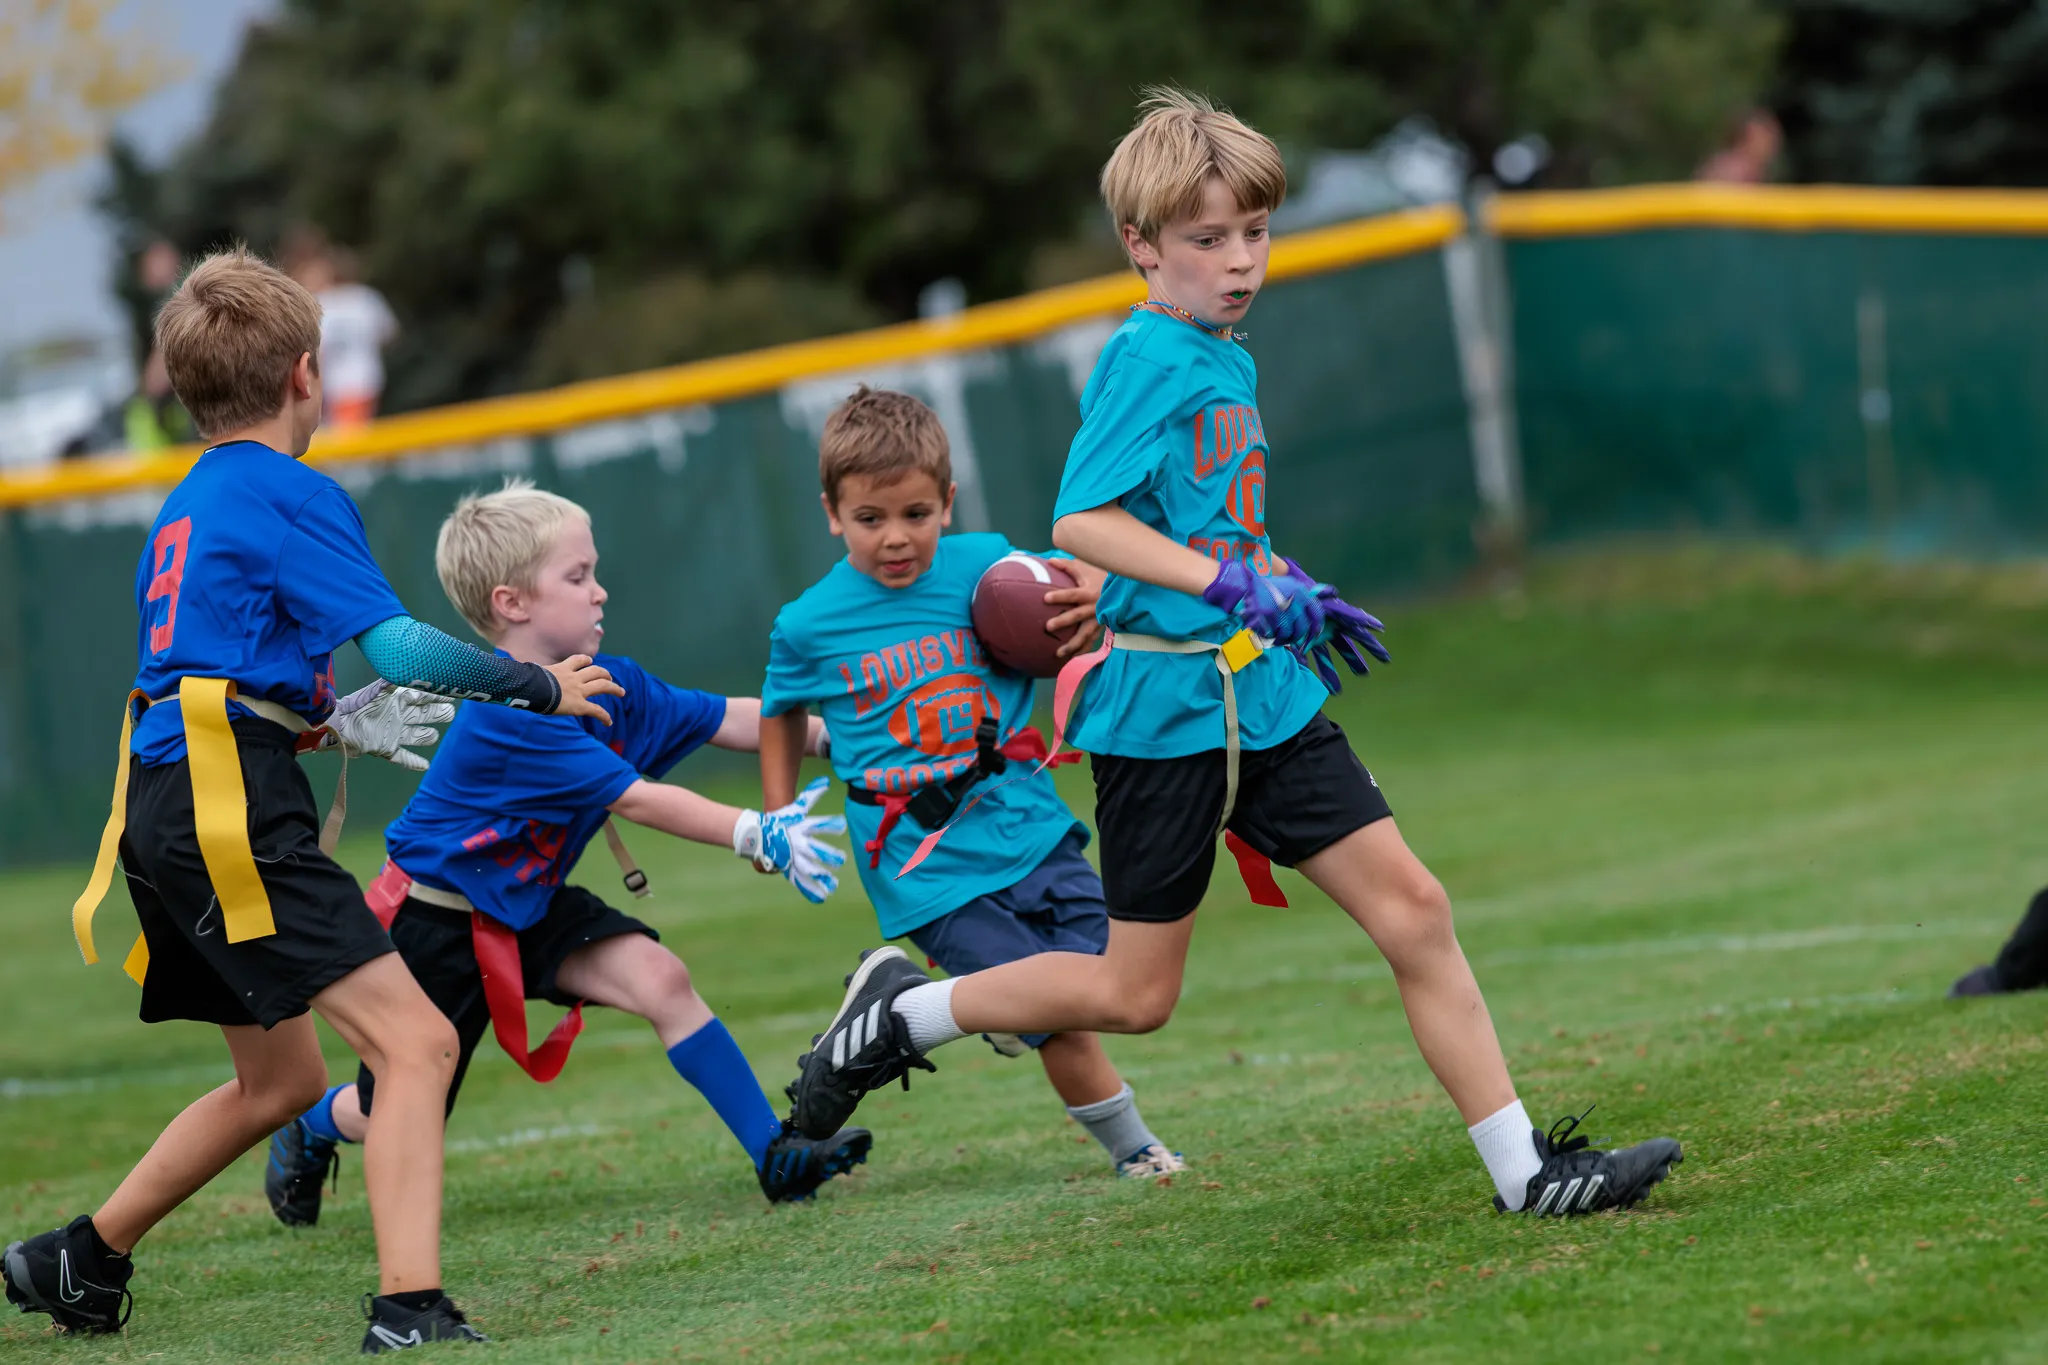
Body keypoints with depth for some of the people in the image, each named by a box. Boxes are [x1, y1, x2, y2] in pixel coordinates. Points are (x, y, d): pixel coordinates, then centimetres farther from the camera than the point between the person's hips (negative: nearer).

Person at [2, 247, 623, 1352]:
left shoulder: (184, 509, 20)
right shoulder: (291, 494, -7)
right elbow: (397, 646, -14)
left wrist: (335, 721, 26)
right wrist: (538, 685, -2)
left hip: (168, 806, 10)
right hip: (231, 814, -10)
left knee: (280, 1078, 23)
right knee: (415, 1041, -15)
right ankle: (408, 1311, -27)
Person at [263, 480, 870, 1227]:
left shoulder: (606, 682, -5)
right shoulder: (509, 714, -31)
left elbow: (730, 719, -3)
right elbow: (634, 800, -34)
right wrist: (755, 835, -38)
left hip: (529, 904, 7)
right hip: (435, 924, -7)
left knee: (659, 977, -18)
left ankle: (774, 1152, -17)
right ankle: (312, 1127, 42)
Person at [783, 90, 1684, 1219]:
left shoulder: (1228, 363, 15)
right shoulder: (1147, 360, -13)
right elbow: (1083, 522, -22)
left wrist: (1296, 598, 23)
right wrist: (1235, 584, -27)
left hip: (1264, 699, 8)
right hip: (1165, 709, -8)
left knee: (1412, 906, -2)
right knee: (1134, 993, 1)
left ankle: (1522, 1169, -1)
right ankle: (902, 1010, 20)